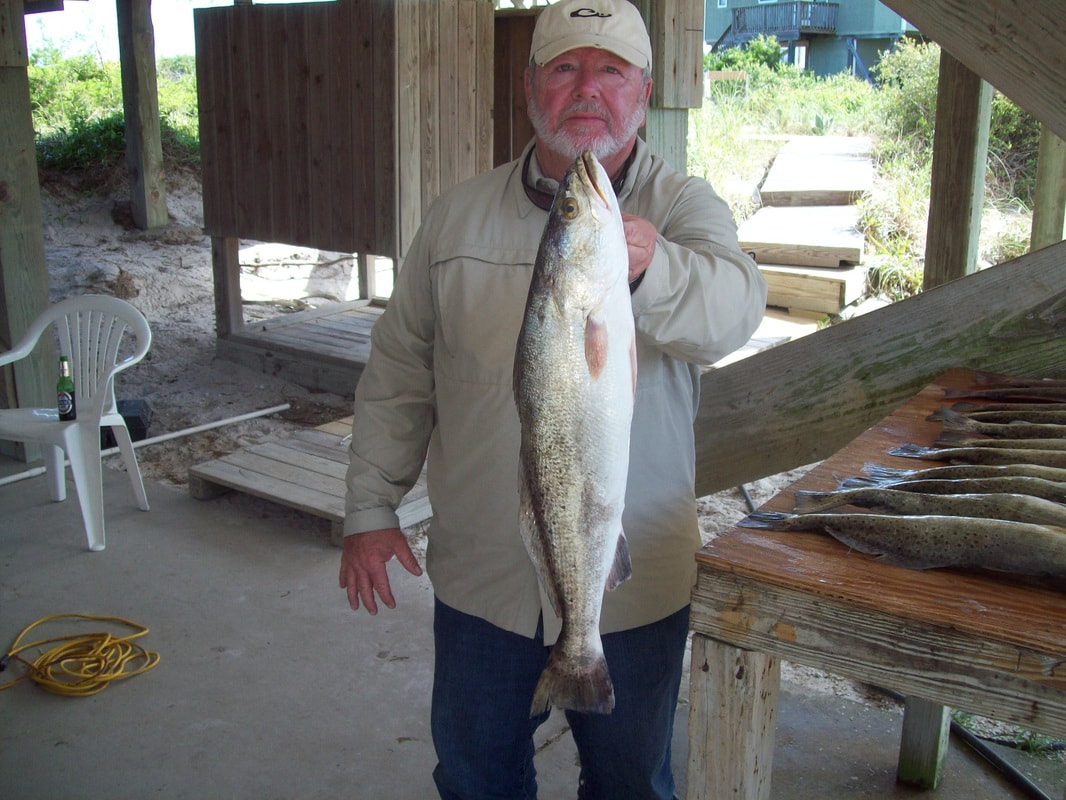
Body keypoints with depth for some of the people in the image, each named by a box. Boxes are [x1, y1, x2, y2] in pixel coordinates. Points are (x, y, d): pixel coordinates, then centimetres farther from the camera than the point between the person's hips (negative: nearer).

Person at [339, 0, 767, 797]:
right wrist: (370, 507, 2)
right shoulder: (460, 215, 2)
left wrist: (649, 267, -49)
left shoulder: (685, 206, -6)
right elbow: (399, 372, 6)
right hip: (481, 574, 2)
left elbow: (731, 306, -29)